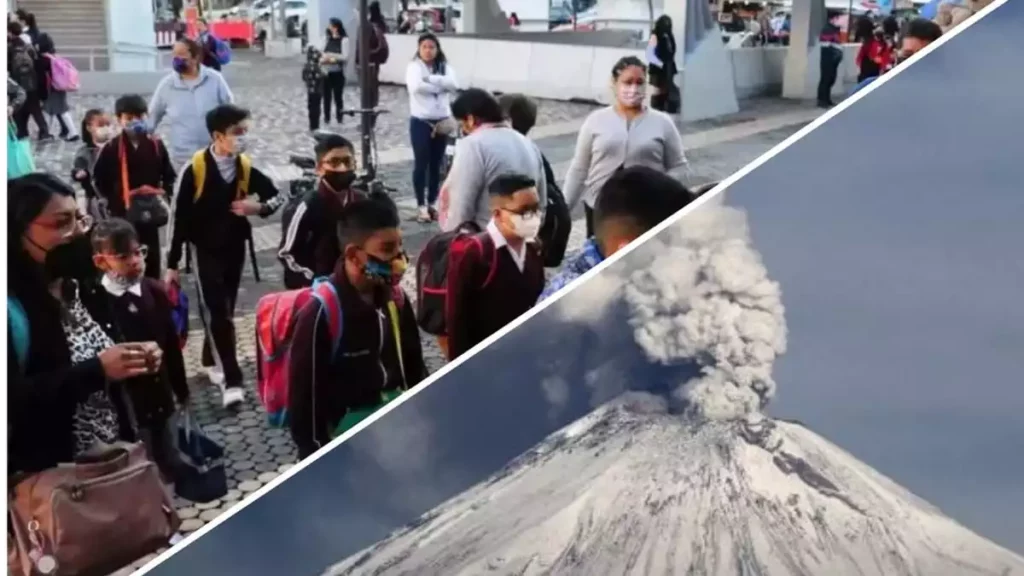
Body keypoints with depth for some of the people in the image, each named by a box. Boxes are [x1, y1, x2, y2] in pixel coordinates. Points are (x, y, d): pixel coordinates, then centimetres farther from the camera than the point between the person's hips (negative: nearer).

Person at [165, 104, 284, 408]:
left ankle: (212, 360, 36)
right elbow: (179, 217, -10)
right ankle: (231, 380, -9)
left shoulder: (246, 167, -5)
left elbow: (277, 197, 8)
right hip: (205, 250, -4)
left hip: (235, 247, 4)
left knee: (226, 310, 14)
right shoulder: (194, 169, -17)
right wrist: (172, 263, -7)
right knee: (215, 311, -10)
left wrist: (258, 208, -16)